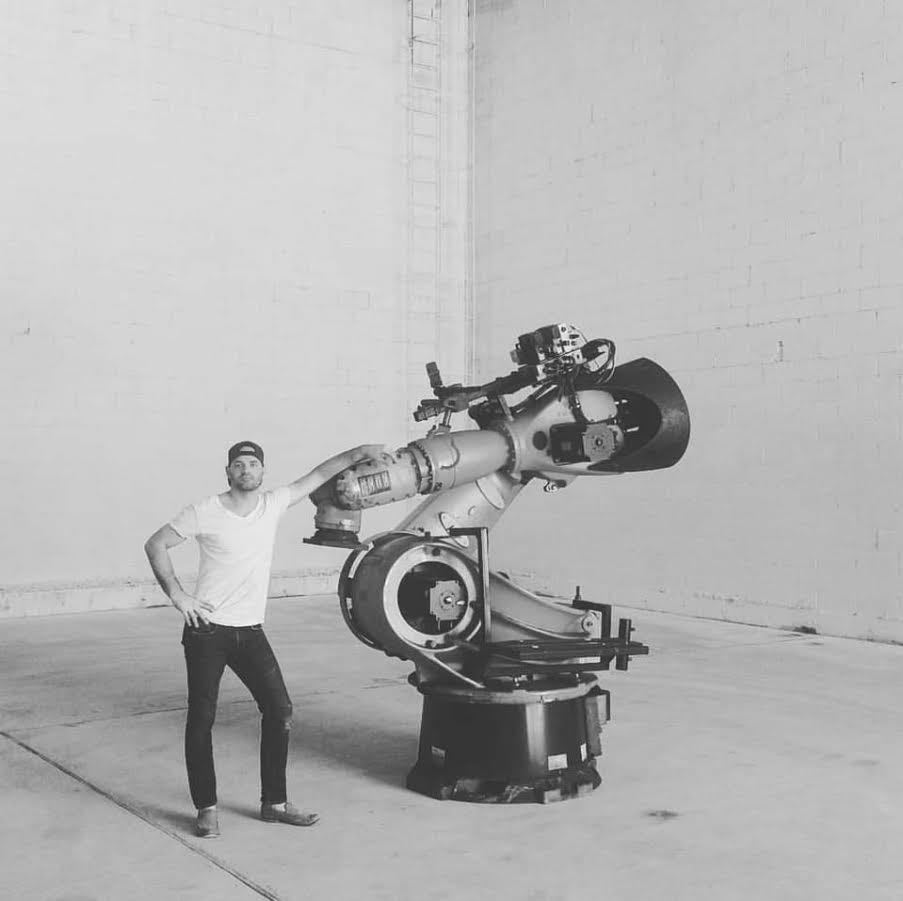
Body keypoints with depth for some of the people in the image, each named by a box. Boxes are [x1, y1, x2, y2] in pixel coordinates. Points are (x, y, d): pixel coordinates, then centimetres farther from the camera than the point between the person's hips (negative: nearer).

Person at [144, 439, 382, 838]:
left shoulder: (273, 504, 3)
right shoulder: (205, 512, -8)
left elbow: (317, 476, 8)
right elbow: (155, 544, -3)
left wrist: (358, 452, 3)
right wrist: (177, 595, -10)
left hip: (250, 631, 4)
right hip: (207, 631, -4)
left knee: (279, 710, 1)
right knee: (201, 719, 1)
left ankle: (274, 803, 14)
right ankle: (206, 809, 14)